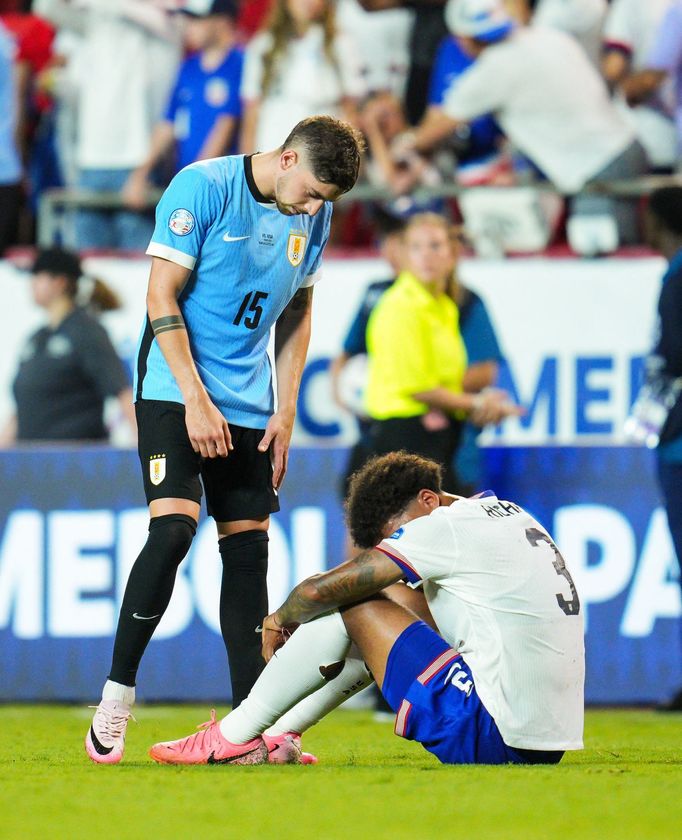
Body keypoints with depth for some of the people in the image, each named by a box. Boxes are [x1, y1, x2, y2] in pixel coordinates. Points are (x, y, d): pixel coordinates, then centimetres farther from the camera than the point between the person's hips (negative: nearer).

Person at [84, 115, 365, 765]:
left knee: (249, 544, 1)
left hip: (250, 405, 6)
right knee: (174, 527, -20)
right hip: (174, 389, -6)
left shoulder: (314, 214, 6)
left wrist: (285, 410, 9)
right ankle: (115, 698, -12)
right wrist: (197, 401, -17)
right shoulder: (203, 187, -13)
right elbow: (161, 296, -13)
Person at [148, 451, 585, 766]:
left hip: (490, 735, -10)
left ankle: (234, 738, 9)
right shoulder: (507, 513, 16)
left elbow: (319, 591, -10)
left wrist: (282, 618, 12)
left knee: (350, 605, -1)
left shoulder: (446, 526, -10)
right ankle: (282, 731, 30)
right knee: (396, 599, 24)